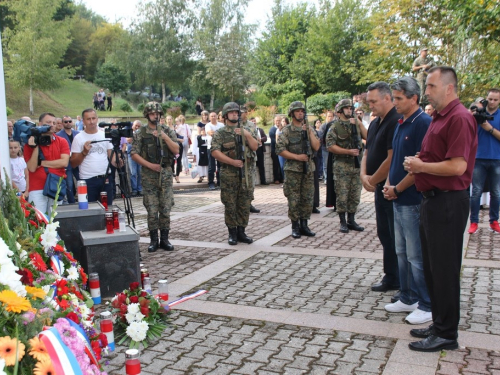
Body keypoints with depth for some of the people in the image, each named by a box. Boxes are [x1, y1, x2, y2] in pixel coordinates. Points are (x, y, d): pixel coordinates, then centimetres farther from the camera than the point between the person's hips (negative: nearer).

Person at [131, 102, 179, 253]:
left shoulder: (167, 131, 5)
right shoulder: (140, 133, 1)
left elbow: (176, 151, -2)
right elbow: (134, 154, -2)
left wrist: (165, 137, -15)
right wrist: (150, 165, -12)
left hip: (166, 173, 1)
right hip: (149, 175, -1)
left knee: (165, 209, 3)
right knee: (152, 210, 1)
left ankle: (164, 239, 13)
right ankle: (154, 240, 11)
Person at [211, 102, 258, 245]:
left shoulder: (245, 130, 13)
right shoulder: (219, 133, 0)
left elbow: (254, 147, 6)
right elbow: (215, 152, -11)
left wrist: (247, 135, -11)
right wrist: (233, 162, -16)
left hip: (245, 172, 4)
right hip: (228, 174, -4)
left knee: (245, 205, 6)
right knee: (230, 205, 1)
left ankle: (241, 232, 17)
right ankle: (232, 233, 11)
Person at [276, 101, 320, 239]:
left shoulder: (309, 129, 10)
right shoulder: (287, 131, -2)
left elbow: (316, 147, 1)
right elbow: (280, 150, -9)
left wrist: (310, 132, -8)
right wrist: (297, 157, -13)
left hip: (308, 169, 4)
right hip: (293, 170, -4)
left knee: (307, 199, 6)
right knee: (294, 200, -1)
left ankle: (304, 225, 17)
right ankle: (295, 226, 10)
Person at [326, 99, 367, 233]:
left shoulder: (356, 123, 12)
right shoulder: (335, 127, -3)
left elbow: (367, 137, 4)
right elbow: (330, 146, -12)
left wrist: (359, 124, -5)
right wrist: (348, 151, -16)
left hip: (357, 165, 5)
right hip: (342, 166, -5)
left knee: (355, 195, 9)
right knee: (342, 195, -1)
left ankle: (351, 221, 19)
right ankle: (343, 222, 9)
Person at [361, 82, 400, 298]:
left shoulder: (396, 122, -18)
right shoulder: (375, 123, 13)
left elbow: (391, 159, -22)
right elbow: (367, 152, 16)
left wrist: (372, 180, -10)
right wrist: (364, 176, -2)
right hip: (380, 188, 10)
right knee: (384, 235, 16)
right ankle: (391, 279, 29)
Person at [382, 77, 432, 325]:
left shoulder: (423, 123, -15)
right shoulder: (400, 124, 13)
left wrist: (397, 189, -12)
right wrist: (389, 184, 3)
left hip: (413, 200, -9)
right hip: (398, 200, 9)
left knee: (417, 255, -1)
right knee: (402, 252, 16)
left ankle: (427, 306, 11)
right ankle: (408, 299, 29)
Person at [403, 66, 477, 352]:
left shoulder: (459, 118, -17)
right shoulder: (439, 118, 15)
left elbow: (457, 166, -25)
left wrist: (421, 166, -13)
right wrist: (417, 162, 5)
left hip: (448, 202, -10)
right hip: (433, 199, 10)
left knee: (444, 269, -1)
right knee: (432, 267, 17)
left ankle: (446, 334, 12)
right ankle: (439, 324, 30)